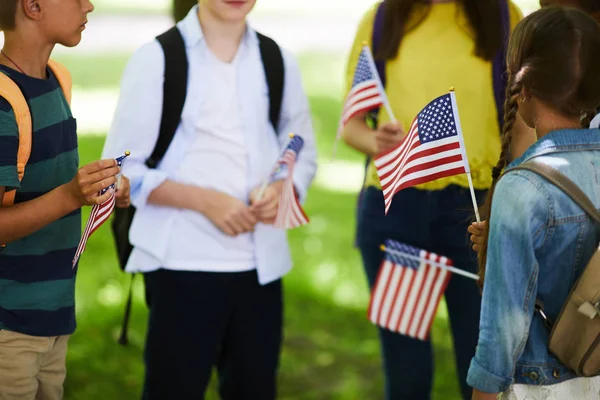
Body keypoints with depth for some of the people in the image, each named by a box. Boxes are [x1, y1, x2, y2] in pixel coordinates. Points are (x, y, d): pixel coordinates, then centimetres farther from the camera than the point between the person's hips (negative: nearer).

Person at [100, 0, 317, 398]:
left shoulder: (278, 62, 8)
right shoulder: (158, 59, -4)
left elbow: (304, 156, 16)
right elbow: (121, 168, -5)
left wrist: (282, 190, -7)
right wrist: (204, 200, -17)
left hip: (262, 265, 4)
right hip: (182, 264, -4)